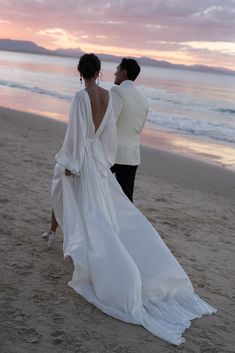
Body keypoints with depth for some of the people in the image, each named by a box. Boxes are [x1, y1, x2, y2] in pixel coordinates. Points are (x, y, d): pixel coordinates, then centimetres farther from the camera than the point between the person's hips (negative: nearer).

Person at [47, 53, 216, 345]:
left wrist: (69, 163, -12)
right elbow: (109, 130, 6)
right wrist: (106, 158, 17)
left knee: (91, 212, -4)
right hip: (98, 156, 6)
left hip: (82, 158, -6)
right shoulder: (108, 96, 1)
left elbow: (77, 132, -19)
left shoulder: (80, 97, -17)